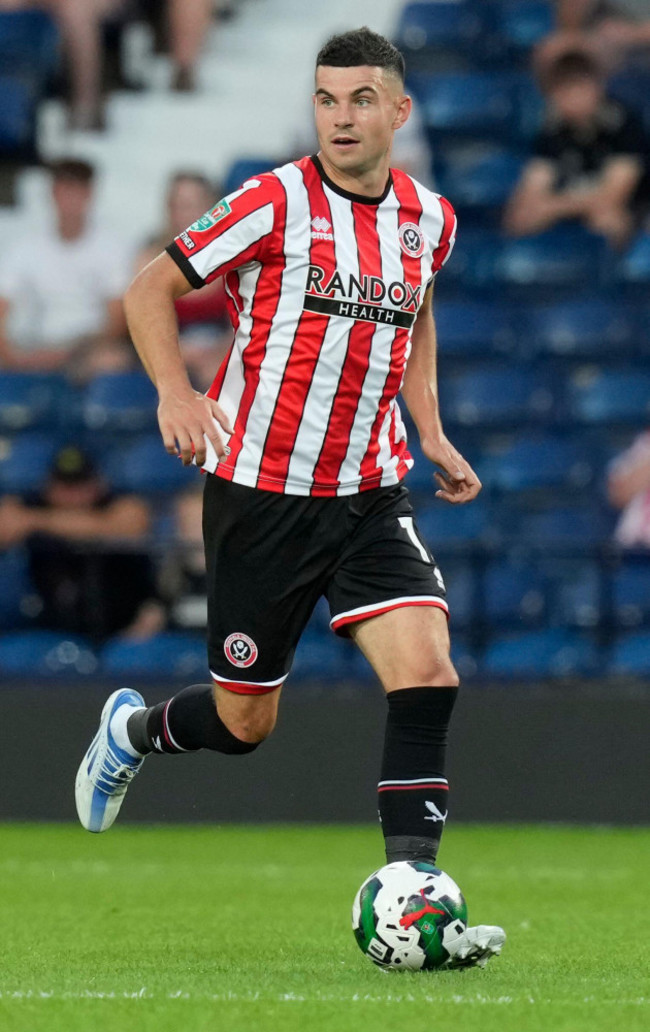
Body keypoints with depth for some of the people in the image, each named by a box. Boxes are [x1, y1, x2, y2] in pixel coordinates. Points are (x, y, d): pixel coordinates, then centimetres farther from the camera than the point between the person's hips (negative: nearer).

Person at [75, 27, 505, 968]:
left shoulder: (428, 219, 4)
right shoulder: (277, 203, -12)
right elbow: (151, 289, -5)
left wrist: (431, 434, 14)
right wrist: (174, 391, -21)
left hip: (370, 493, 4)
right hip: (260, 492, -4)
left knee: (427, 669, -17)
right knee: (245, 723, 5)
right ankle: (133, 729, 39)